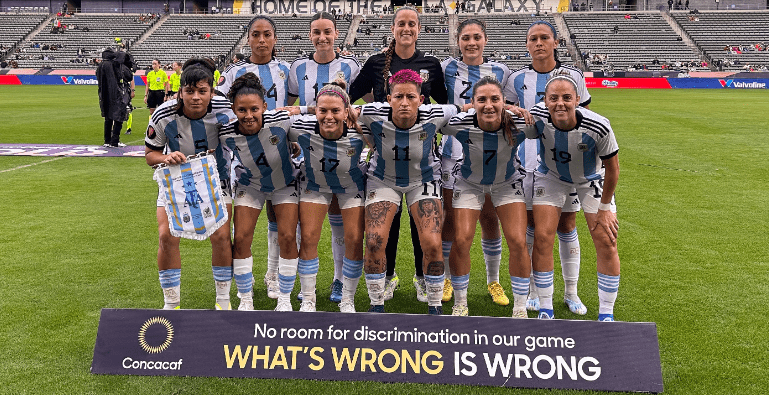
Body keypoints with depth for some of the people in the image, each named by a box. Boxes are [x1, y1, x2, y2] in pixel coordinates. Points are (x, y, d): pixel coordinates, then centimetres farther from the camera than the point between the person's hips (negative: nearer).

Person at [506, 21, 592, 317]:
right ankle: (534, 291, 18)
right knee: (530, 226, 4)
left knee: (567, 227, 4)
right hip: (530, 160, 0)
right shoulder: (517, 79, 3)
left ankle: (571, 293, 18)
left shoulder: (573, 76, 3)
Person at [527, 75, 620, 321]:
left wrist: (605, 207, -10)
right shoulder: (537, 116, -30)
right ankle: (545, 310, 6)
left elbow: (612, 167, -17)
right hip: (551, 177, 1)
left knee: (607, 244, -6)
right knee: (542, 238, -9)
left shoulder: (598, 127, -34)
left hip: (591, 180, -1)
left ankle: (606, 314, 11)